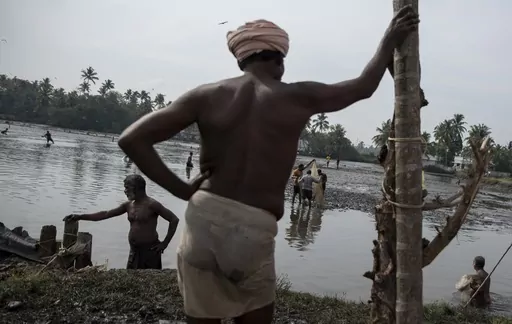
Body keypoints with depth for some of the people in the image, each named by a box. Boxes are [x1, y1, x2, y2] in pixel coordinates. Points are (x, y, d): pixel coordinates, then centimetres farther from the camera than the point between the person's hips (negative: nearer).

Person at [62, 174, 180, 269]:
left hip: (150, 250, -7)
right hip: (134, 251, 7)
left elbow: (174, 220, -16)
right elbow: (105, 214, 8)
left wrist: (165, 243, -14)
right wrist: (80, 216, 2)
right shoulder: (128, 205, 7)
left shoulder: (151, 205, -15)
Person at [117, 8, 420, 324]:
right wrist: (390, 41, 32)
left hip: (202, 221, 2)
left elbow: (132, 139, -3)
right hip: (255, 235, -1)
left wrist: (183, 190, -1)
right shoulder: (298, 97, 1)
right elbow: (363, 87, 18)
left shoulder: (207, 95, 3)